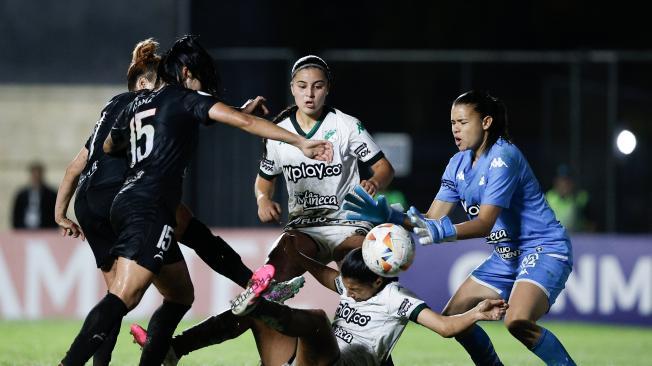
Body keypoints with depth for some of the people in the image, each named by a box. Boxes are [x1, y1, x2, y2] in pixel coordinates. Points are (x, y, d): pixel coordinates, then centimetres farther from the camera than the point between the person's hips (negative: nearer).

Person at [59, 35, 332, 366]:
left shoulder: (136, 104, 23)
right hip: (150, 208, -9)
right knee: (124, 297, -23)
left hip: (126, 201, 9)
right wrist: (301, 143, -8)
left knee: (181, 295, 19)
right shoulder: (187, 97, 3)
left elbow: (109, 147, 40)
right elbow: (243, 121, -6)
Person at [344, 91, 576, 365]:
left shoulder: (503, 158, -20)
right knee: (453, 318, 4)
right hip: (506, 255, 9)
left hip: (544, 249, -9)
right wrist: (390, 216, -16)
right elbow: (432, 218, -1)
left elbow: (485, 224, -29)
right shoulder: (459, 164, 5)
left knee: (518, 322, -31)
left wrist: (443, 231, -45)